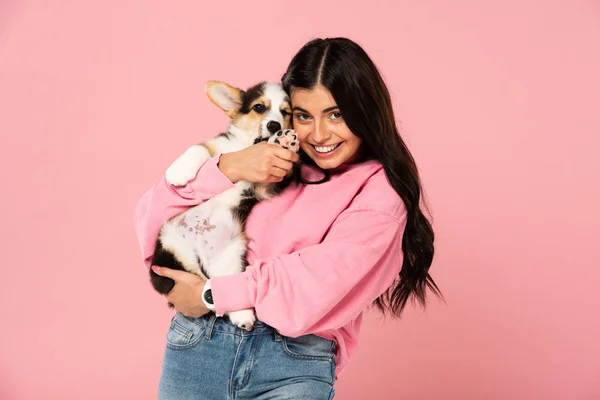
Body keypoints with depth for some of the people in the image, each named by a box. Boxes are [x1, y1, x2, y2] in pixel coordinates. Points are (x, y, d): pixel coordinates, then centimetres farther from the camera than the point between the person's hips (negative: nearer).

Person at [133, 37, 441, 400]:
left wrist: (212, 295, -8)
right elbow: (152, 217, 2)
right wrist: (228, 168, -13)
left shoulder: (382, 189, 1)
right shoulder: (268, 156, 7)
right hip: (197, 345, 2)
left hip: (296, 363, -2)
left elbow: (323, 275, -11)